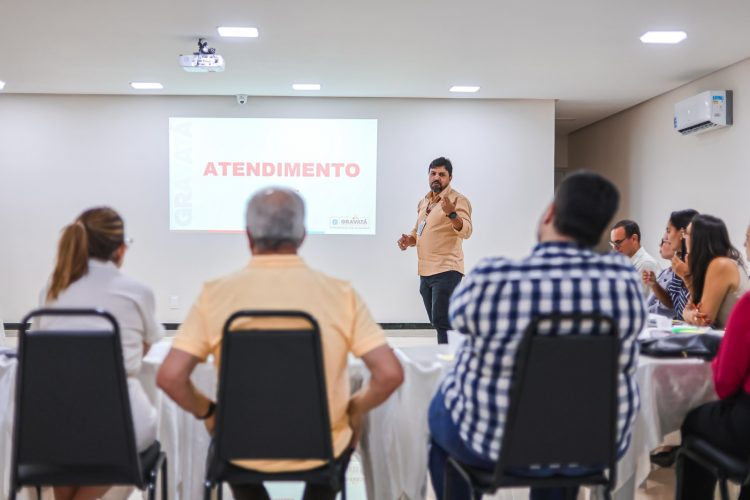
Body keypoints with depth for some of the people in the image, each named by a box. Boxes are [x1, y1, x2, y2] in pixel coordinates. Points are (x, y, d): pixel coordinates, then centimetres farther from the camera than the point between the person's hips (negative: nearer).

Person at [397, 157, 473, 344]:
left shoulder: (458, 200, -9)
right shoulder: (423, 202, 15)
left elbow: (466, 231, -24)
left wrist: (452, 214, -43)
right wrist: (408, 239, 4)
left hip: (446, 270, -8)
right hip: (425, 272, 8)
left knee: (442, 322, -12)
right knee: (437, 322, 13)